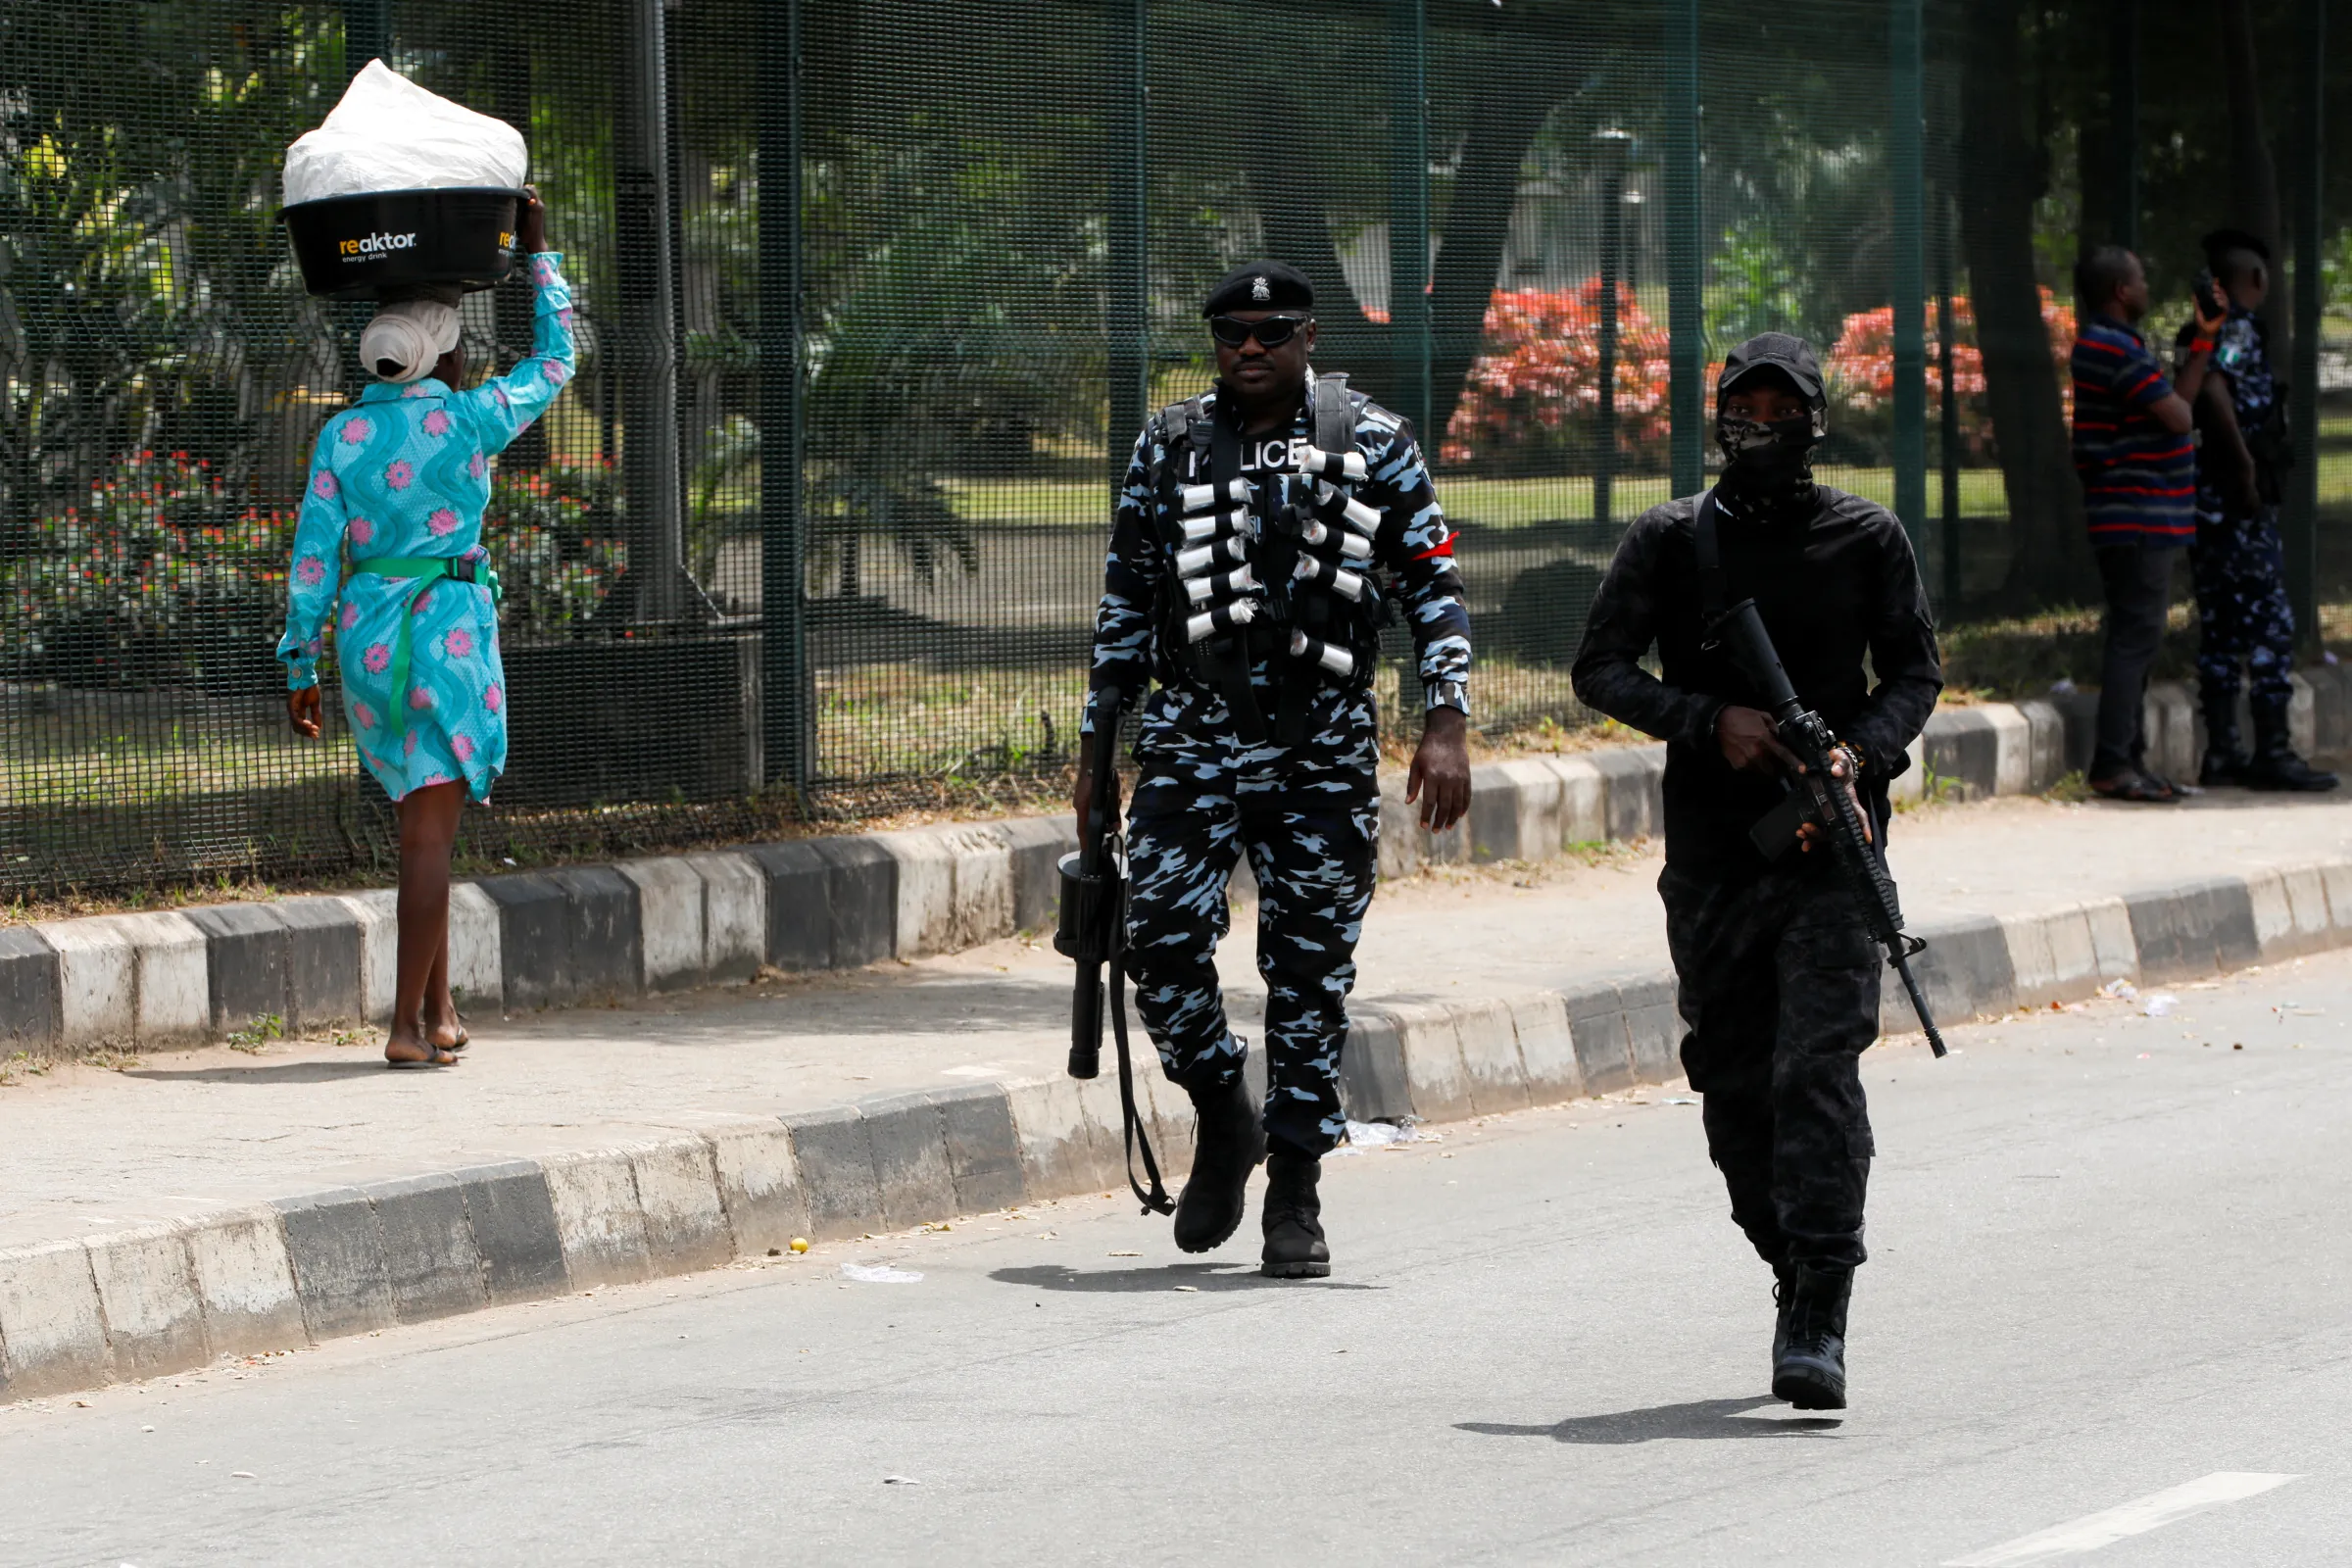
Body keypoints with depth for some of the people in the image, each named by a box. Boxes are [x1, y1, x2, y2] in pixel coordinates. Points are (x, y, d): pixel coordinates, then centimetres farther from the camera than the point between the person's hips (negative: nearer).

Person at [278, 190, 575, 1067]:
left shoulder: (343, 436, 3)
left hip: (365, 637, 4)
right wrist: (539, 254, 19)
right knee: (430, 834, -5)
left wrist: (300, 668, 6)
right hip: (448, 631, -4)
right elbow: (554, 363, 10)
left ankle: (440, 1006, 19)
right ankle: (407, 1026, -10)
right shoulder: (470, 420, -6)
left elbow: (314, 556, 1)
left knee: (427, 819, 19)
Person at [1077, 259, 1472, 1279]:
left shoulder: (1374, 446, 4)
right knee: (1162, 937, -11)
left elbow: (1433, 589, 4)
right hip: (1191, 736, 1)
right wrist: (1097, 748, 12)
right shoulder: (1168, 447, 9)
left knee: (1310, 967, -1)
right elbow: (1125, 602, 14)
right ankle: (1222, 1116, 15)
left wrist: (1446, 724, -8)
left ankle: (1294, 1193, 8)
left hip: (1324, 747, -1)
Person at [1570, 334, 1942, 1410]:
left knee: (1818, 1069, -14)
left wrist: (1862, 751, -12)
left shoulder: (1868, 539, 4)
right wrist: (1712, 721, -14)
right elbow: (1600, 668, 1)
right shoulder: (1671, 540, 4)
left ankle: (1818, 1320, -17)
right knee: (1732, 1082, 6)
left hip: (1831, 846, -2)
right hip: (1711, 852, 2)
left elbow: (1914, 671, 8)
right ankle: (1792, 1268, 27)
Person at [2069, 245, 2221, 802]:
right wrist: (2182, 405, -1)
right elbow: (2178, 416, -18)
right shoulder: (2113, 348, -17)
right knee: (2136, 636, -10)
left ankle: (2127, 761, 18)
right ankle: (2113, 765, -11)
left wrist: (2204, 342, 22)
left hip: (2144, 520, 11)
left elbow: (2178, 400, 18)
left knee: (2136, 637, 14)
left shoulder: (2113, 345, 18)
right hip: (2138, 519, -11)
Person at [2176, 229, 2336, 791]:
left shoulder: (2200, 331, 16)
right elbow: (2215, 387, -26)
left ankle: (2221, 752, 12)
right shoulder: (2238, 328, -11)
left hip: (2203, 495, 9)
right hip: (2239, 498, -9)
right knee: (2270, 623, -6)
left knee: (2220, 627, 11)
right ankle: (2273, 750, -8)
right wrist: (2246, 464, -23)